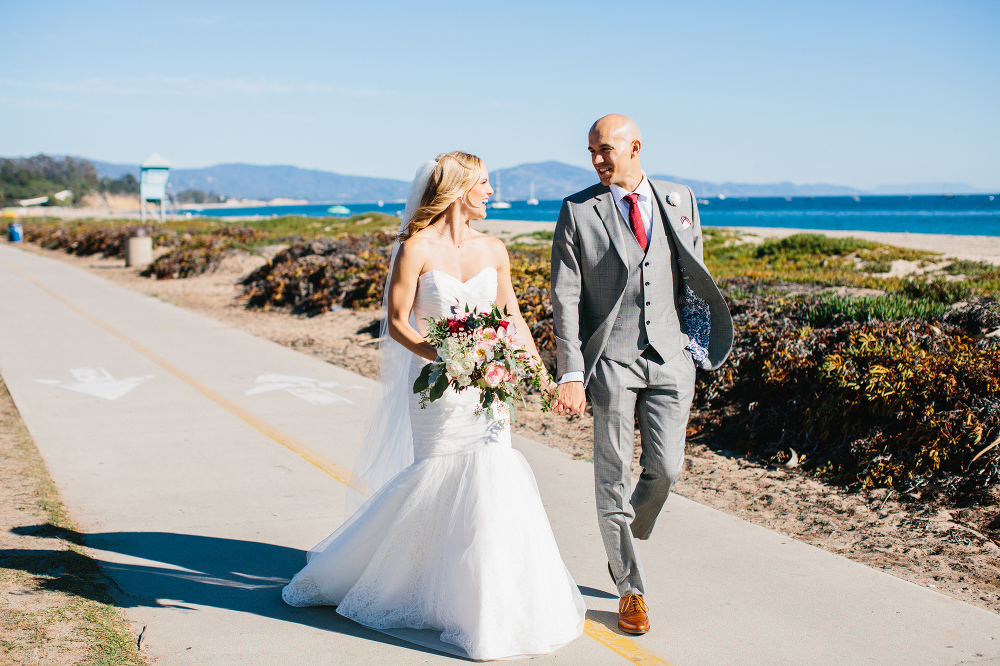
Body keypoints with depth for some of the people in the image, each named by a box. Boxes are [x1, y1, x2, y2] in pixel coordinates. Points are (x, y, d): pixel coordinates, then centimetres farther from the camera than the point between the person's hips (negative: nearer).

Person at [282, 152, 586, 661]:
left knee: (489, 484, 1)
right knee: (433, 484, 0)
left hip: (487, 385, 4)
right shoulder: (416, 248, -9)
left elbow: (511, 317, 13)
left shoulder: (493, 250, 6)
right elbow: (398, 322, -10)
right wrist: (445, 356, -24)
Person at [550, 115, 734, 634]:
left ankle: (626, 540, 33)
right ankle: (631, 589, 18)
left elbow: (694, 276, 16)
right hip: (611, 360, -2)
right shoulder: (577, 211, -1)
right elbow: (565, 298, -4)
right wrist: (571, 373, -10)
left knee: (665, 468, 1)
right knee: (614, 477, 3)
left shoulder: (680, 200, 7)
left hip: (670, 357, 2)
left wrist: (697, 343, 8)